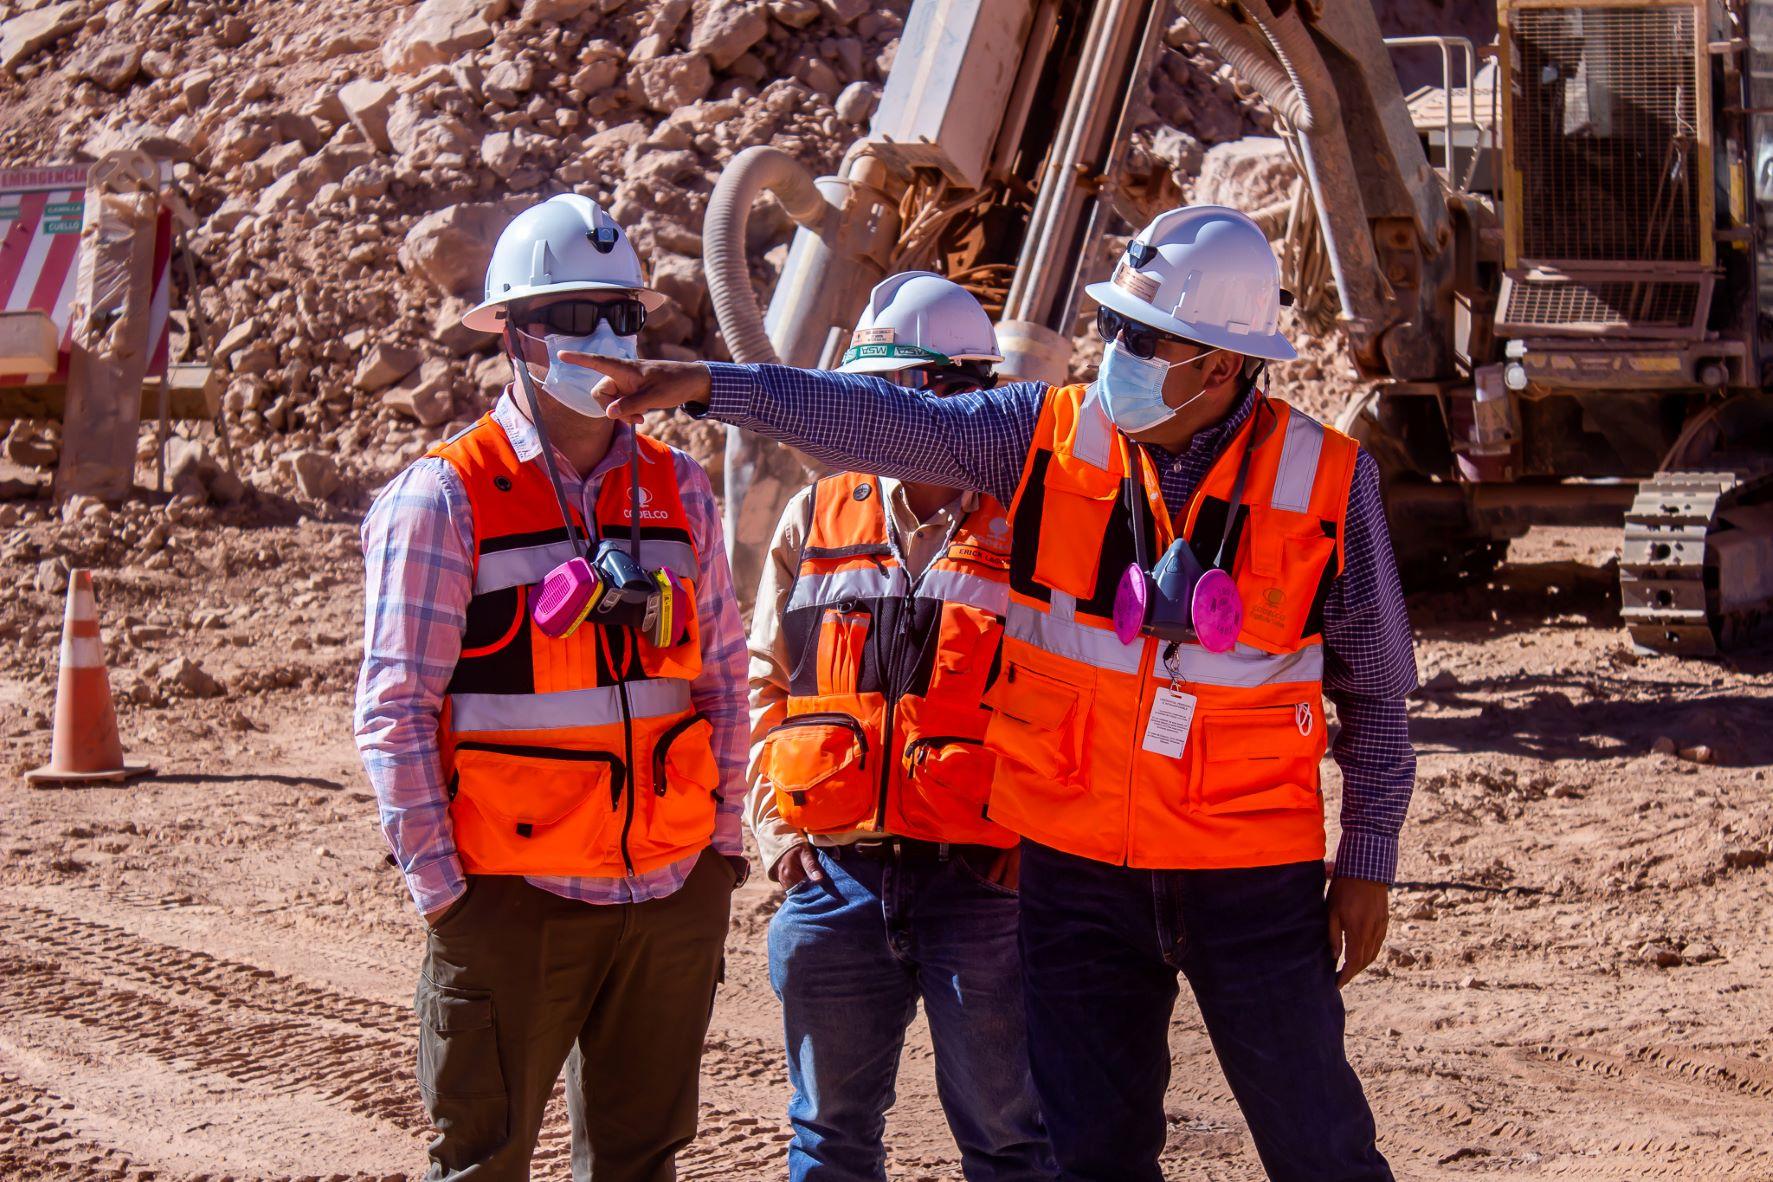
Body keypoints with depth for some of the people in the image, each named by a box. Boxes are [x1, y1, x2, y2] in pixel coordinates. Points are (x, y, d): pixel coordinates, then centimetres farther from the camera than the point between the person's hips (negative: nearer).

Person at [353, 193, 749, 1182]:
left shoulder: (678, 490, 9)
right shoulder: (445, 498, -7)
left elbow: (724, 678, 16)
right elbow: (395, 711, -8)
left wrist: (724, 844, 9)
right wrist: (442, 888, -11)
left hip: (673, 897, 5)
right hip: (513, 906, -5)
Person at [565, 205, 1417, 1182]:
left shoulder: (1327, 483, -8)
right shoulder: (1053, 434, -3)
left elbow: (1376, 691, 0)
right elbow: (886, 425, -4)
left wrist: (1368, 862, 1)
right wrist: (711, 384, -14)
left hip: (1252, 873, -2)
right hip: (1078, 869, 3)